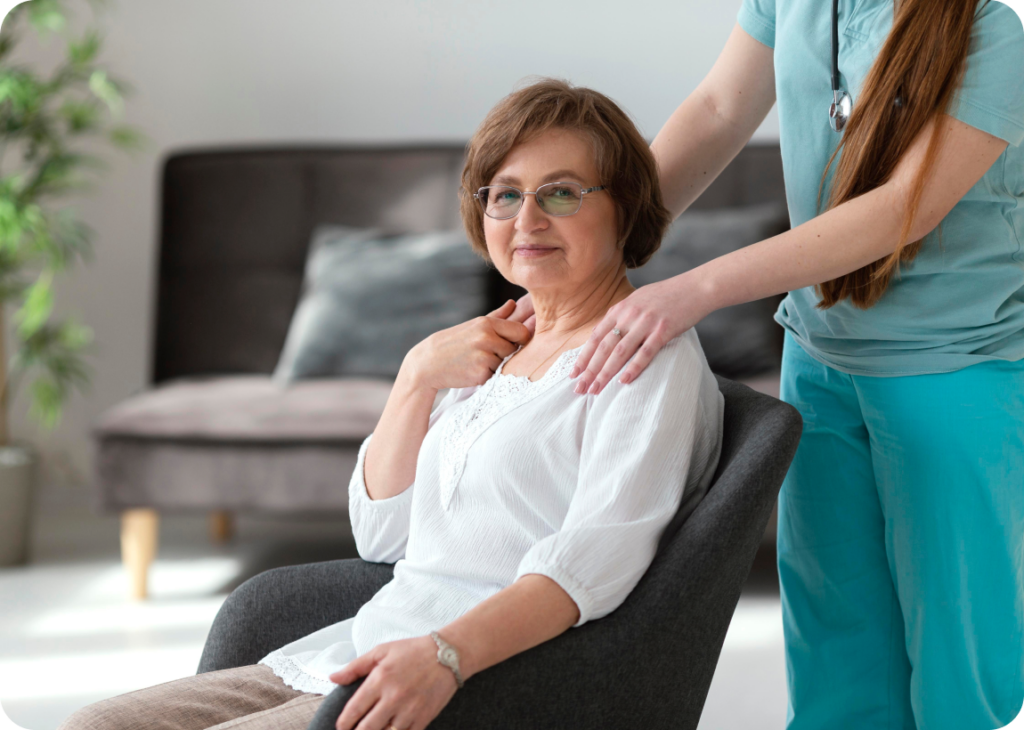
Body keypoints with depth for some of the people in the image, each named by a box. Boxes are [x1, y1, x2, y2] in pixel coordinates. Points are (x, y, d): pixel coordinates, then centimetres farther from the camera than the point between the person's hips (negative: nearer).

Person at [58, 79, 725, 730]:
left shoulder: (653, 360, -4)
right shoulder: (500, 351, 22)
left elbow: (601, 554, -20)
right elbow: (380, 534, 19)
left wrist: (445, 654, -35)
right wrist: (418, 375, 6)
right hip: (359, 654, 8)